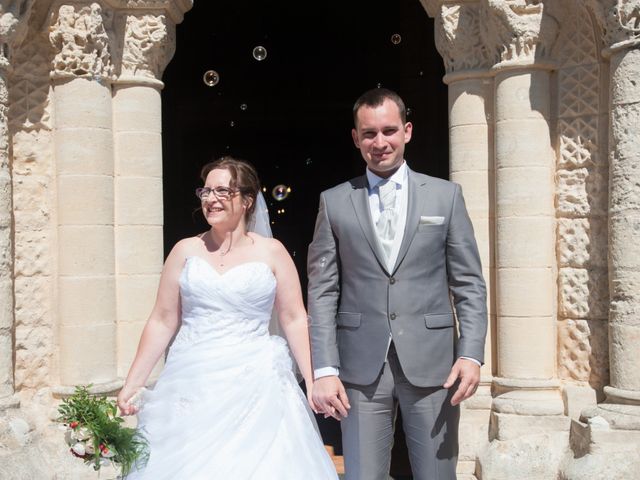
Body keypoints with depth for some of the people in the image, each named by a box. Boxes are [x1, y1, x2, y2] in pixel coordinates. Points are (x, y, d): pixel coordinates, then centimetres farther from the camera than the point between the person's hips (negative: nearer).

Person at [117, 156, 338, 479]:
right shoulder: (185, 250, 5)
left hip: (254, 388, -2)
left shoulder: (271, 252, 1)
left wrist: (313, 381, -7)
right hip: (190, 389, 2)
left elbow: (294, 320, 1)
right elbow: (162, 322, 6)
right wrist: (132, 384, 3)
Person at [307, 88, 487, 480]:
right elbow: (322, 292, 4)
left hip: (432, 363, 0)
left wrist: (471, 353, -8)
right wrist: (324, 369, -4)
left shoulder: (446, 196, 6)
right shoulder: (334, 202, 7)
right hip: (361, 369, 0)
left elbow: (469, 284, 4)